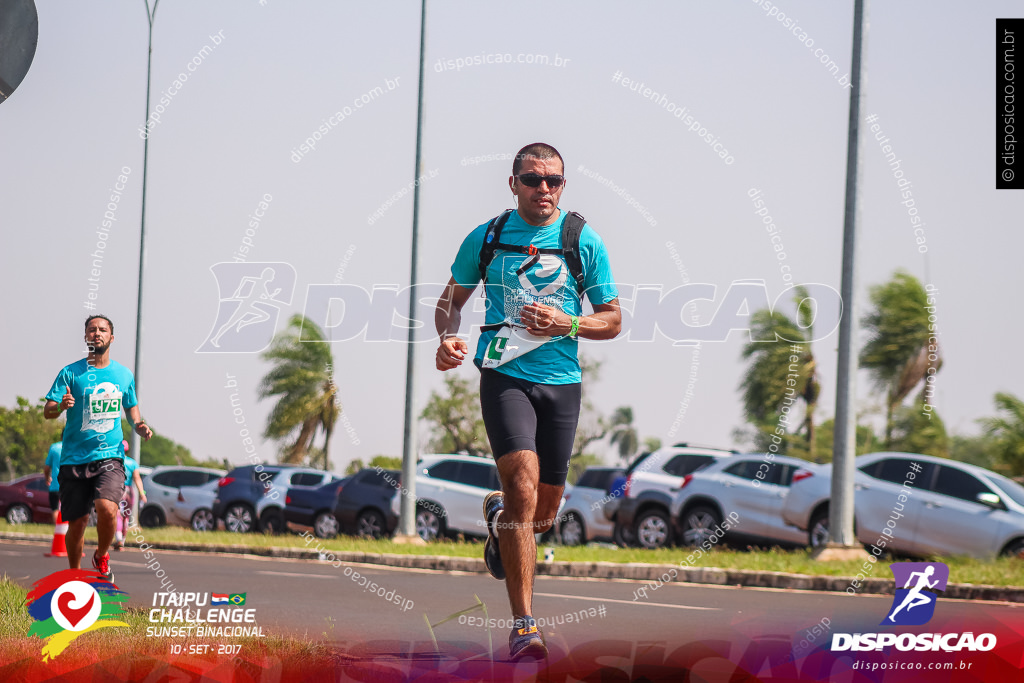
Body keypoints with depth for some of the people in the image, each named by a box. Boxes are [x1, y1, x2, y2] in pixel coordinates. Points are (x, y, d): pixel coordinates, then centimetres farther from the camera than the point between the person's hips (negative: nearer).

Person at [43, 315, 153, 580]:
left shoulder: (124, 374, 10)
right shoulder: (71, 372, 1)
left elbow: (131, 406, 25)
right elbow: (47, 411, -3)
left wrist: (139, 425, 4)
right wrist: (61, 405, -26)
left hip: (110, 456, 0)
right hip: (74, 458, 0)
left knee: (106, 508, -24)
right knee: (77, 522, 1)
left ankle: (102, 556, 5)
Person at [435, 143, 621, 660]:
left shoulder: (585, 242, 3)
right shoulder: (486, 237, 4)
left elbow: (612, 320, 7)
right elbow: (451, 300, 15)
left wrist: (567, 325, -12)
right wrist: (448, 337, -7)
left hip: (562, 381, 2)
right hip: (504, 376, -2)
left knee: (543, 513, 9)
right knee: (523, 484, -22)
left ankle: (497, 513, 49)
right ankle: (523, 625, -20)